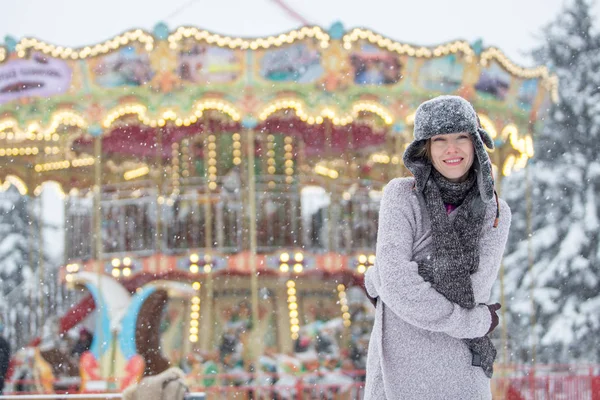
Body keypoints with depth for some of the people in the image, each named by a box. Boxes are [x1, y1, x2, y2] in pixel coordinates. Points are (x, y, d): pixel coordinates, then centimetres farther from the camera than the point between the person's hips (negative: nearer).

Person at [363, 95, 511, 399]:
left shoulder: (496, 214, 2)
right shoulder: (401, 195, -4)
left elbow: (470, 292, -10)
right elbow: (397, 285, -14)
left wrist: (375, 279, -10)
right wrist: (476, 324, -10)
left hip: (459, 371, 1)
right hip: (398, 362, -1)